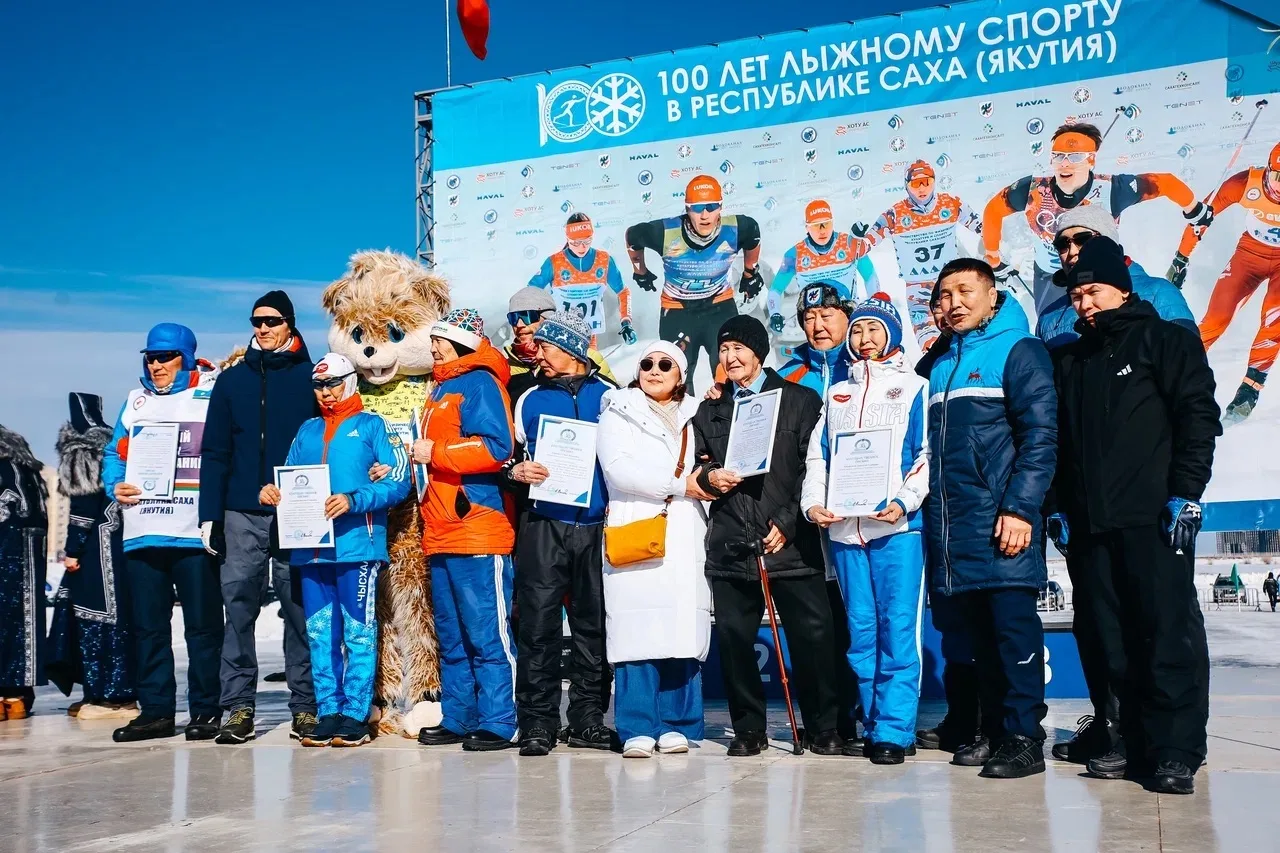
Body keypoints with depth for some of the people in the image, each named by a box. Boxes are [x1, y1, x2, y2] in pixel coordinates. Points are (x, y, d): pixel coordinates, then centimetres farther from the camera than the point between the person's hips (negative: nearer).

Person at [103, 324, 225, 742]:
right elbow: (115, 453, 20)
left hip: (195, 532, -5)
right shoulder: (135, 400, 17)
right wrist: (115, 485, 0)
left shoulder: (213, 395, 3)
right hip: (142, 531, 5)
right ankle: (155, 710, 16)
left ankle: (205, 710, 9)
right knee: (147, 625, 8)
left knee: (202, 625, 0)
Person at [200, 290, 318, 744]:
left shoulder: (310, 378, 5)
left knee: (300, 611, 2)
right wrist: (210, 515, 3)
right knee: (238, 609, 1)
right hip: (242, 515, 2)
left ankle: (305, 706, 8)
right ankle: (239, 707, 7)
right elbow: (215, 452, 10)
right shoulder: (232, 380, 12)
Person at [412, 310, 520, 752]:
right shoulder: (441, 388, 22)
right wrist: (418, 460, 8)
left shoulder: (479, 382, -6)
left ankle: (498, 724, -1)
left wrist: (435, 453, -15)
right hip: (441, 533, 9)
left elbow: (497, 446, -19)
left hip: (478, 531, -9)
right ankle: (457, 719, 20)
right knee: (451, 636, 13)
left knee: (487, 634, -6)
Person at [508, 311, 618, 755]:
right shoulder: (530, 399, 13)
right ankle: (538, 722, 4)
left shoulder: (608, 396, 7)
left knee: (594, 623, 5)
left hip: (595, 524, -1)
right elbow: (511, 455, 18)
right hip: (543, 524, 1)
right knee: (538, 623, -4)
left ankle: (588, 719, 15)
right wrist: (517, 469, -4)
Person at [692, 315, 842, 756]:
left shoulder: (801, 401, 8)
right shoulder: (710, 410, 19)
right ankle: (748, 729, 15)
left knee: (813, 635, -5)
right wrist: (708, 477, -3)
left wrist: (788, 523, -8)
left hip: (791, 541, -3)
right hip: (731, 545, 3)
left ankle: (822, 728, 9)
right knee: (734, 637, 1)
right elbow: (697, 466, 21)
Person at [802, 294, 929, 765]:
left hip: (897, 526, -4)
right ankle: (872, 725, 13)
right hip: (844, 529, 4)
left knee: (897, 628, -8)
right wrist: (813, 502, 2)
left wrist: (905, 501, -15)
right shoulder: (836, 394, 21)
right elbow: (818, 455, 18)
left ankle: (894, 730, -6)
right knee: (861, 629, 6)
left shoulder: (913, 387, 8)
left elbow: (928, 454, -1)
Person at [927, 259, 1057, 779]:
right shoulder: (940, 365, 20)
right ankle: (994, 732, 18)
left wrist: (1020, 509, -18)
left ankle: (1024, 738, 0)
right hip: (951, 528, 7)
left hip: (1000, 520, -7)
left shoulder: (1018, 351, -1)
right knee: (979, 633, 10)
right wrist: (929, 510, 13)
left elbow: (1039, 436, -10)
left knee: (1014, 627, -6)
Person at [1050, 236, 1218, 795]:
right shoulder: (1072, 362, 21)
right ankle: (1138, 742, 14)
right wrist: (1062, 506, 12)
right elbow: (1060, 440, 21)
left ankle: (1178, 750, -3)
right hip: (1090, 523, 6)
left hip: (1153, 517, -6)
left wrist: (1185, 494, -12)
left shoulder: (1166, 341, 4)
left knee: (1170, 632, -7)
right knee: (1115, 639, 6)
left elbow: (1199, 417, -4)